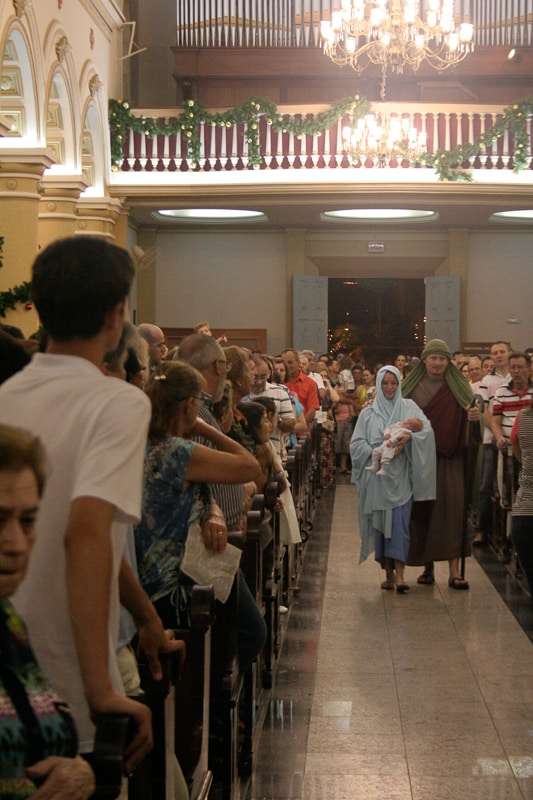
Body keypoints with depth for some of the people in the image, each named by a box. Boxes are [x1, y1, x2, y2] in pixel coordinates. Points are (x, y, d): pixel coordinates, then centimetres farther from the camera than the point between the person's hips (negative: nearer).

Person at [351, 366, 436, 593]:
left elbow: (427, 430, -8)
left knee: (399, 521, -10)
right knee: (380, 523, 2)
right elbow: (356, 444, 2)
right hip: (377, 475, 1)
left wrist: (410, 436, -27)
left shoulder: (408, 407, 7)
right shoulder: (368, 413, 9)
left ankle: (399, 572, -12)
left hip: (401, 475, -1)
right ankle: (388, 572, 12)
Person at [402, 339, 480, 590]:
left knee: (452, 508, -9)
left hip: (450, 459, -1)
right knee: (423, 511, 3)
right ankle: (427, 566, 15)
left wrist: (473, 416, -20)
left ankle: (454, 571, -11)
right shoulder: (412, 386, 5)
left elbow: (469, 414, 1)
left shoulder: (458, 386, 5)